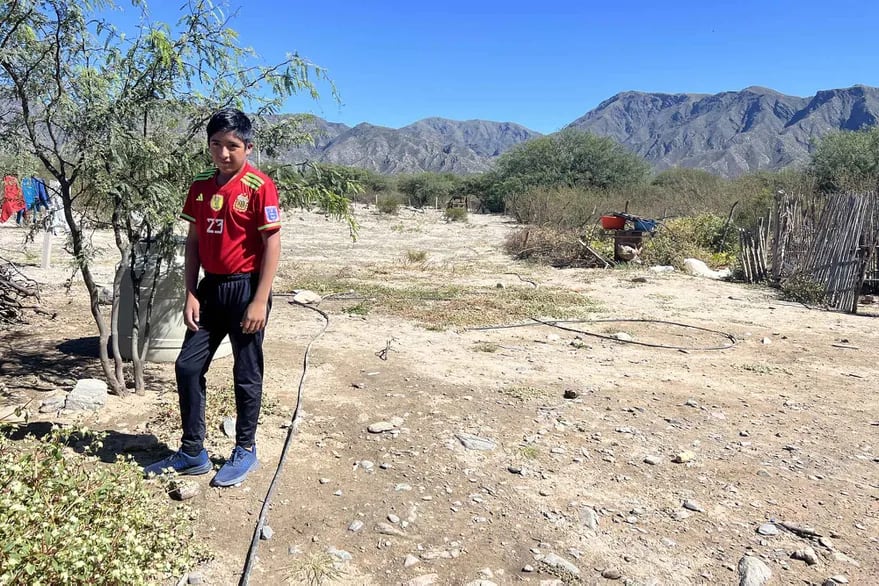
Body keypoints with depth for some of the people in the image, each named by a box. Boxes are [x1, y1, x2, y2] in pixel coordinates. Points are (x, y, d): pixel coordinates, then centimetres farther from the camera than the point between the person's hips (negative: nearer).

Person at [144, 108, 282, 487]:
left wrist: (260, 300, -16)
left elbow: (272, 243, -13)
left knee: (246, 375, 5)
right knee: (187, 366, 8)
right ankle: (192, 453, 22)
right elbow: (193, 241, 10)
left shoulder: (259, 187, -12)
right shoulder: (200, 187, 7)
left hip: (246, 288, -6)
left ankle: (245, 451, 23)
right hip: (210, 287, 6)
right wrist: (190, 294, 4)